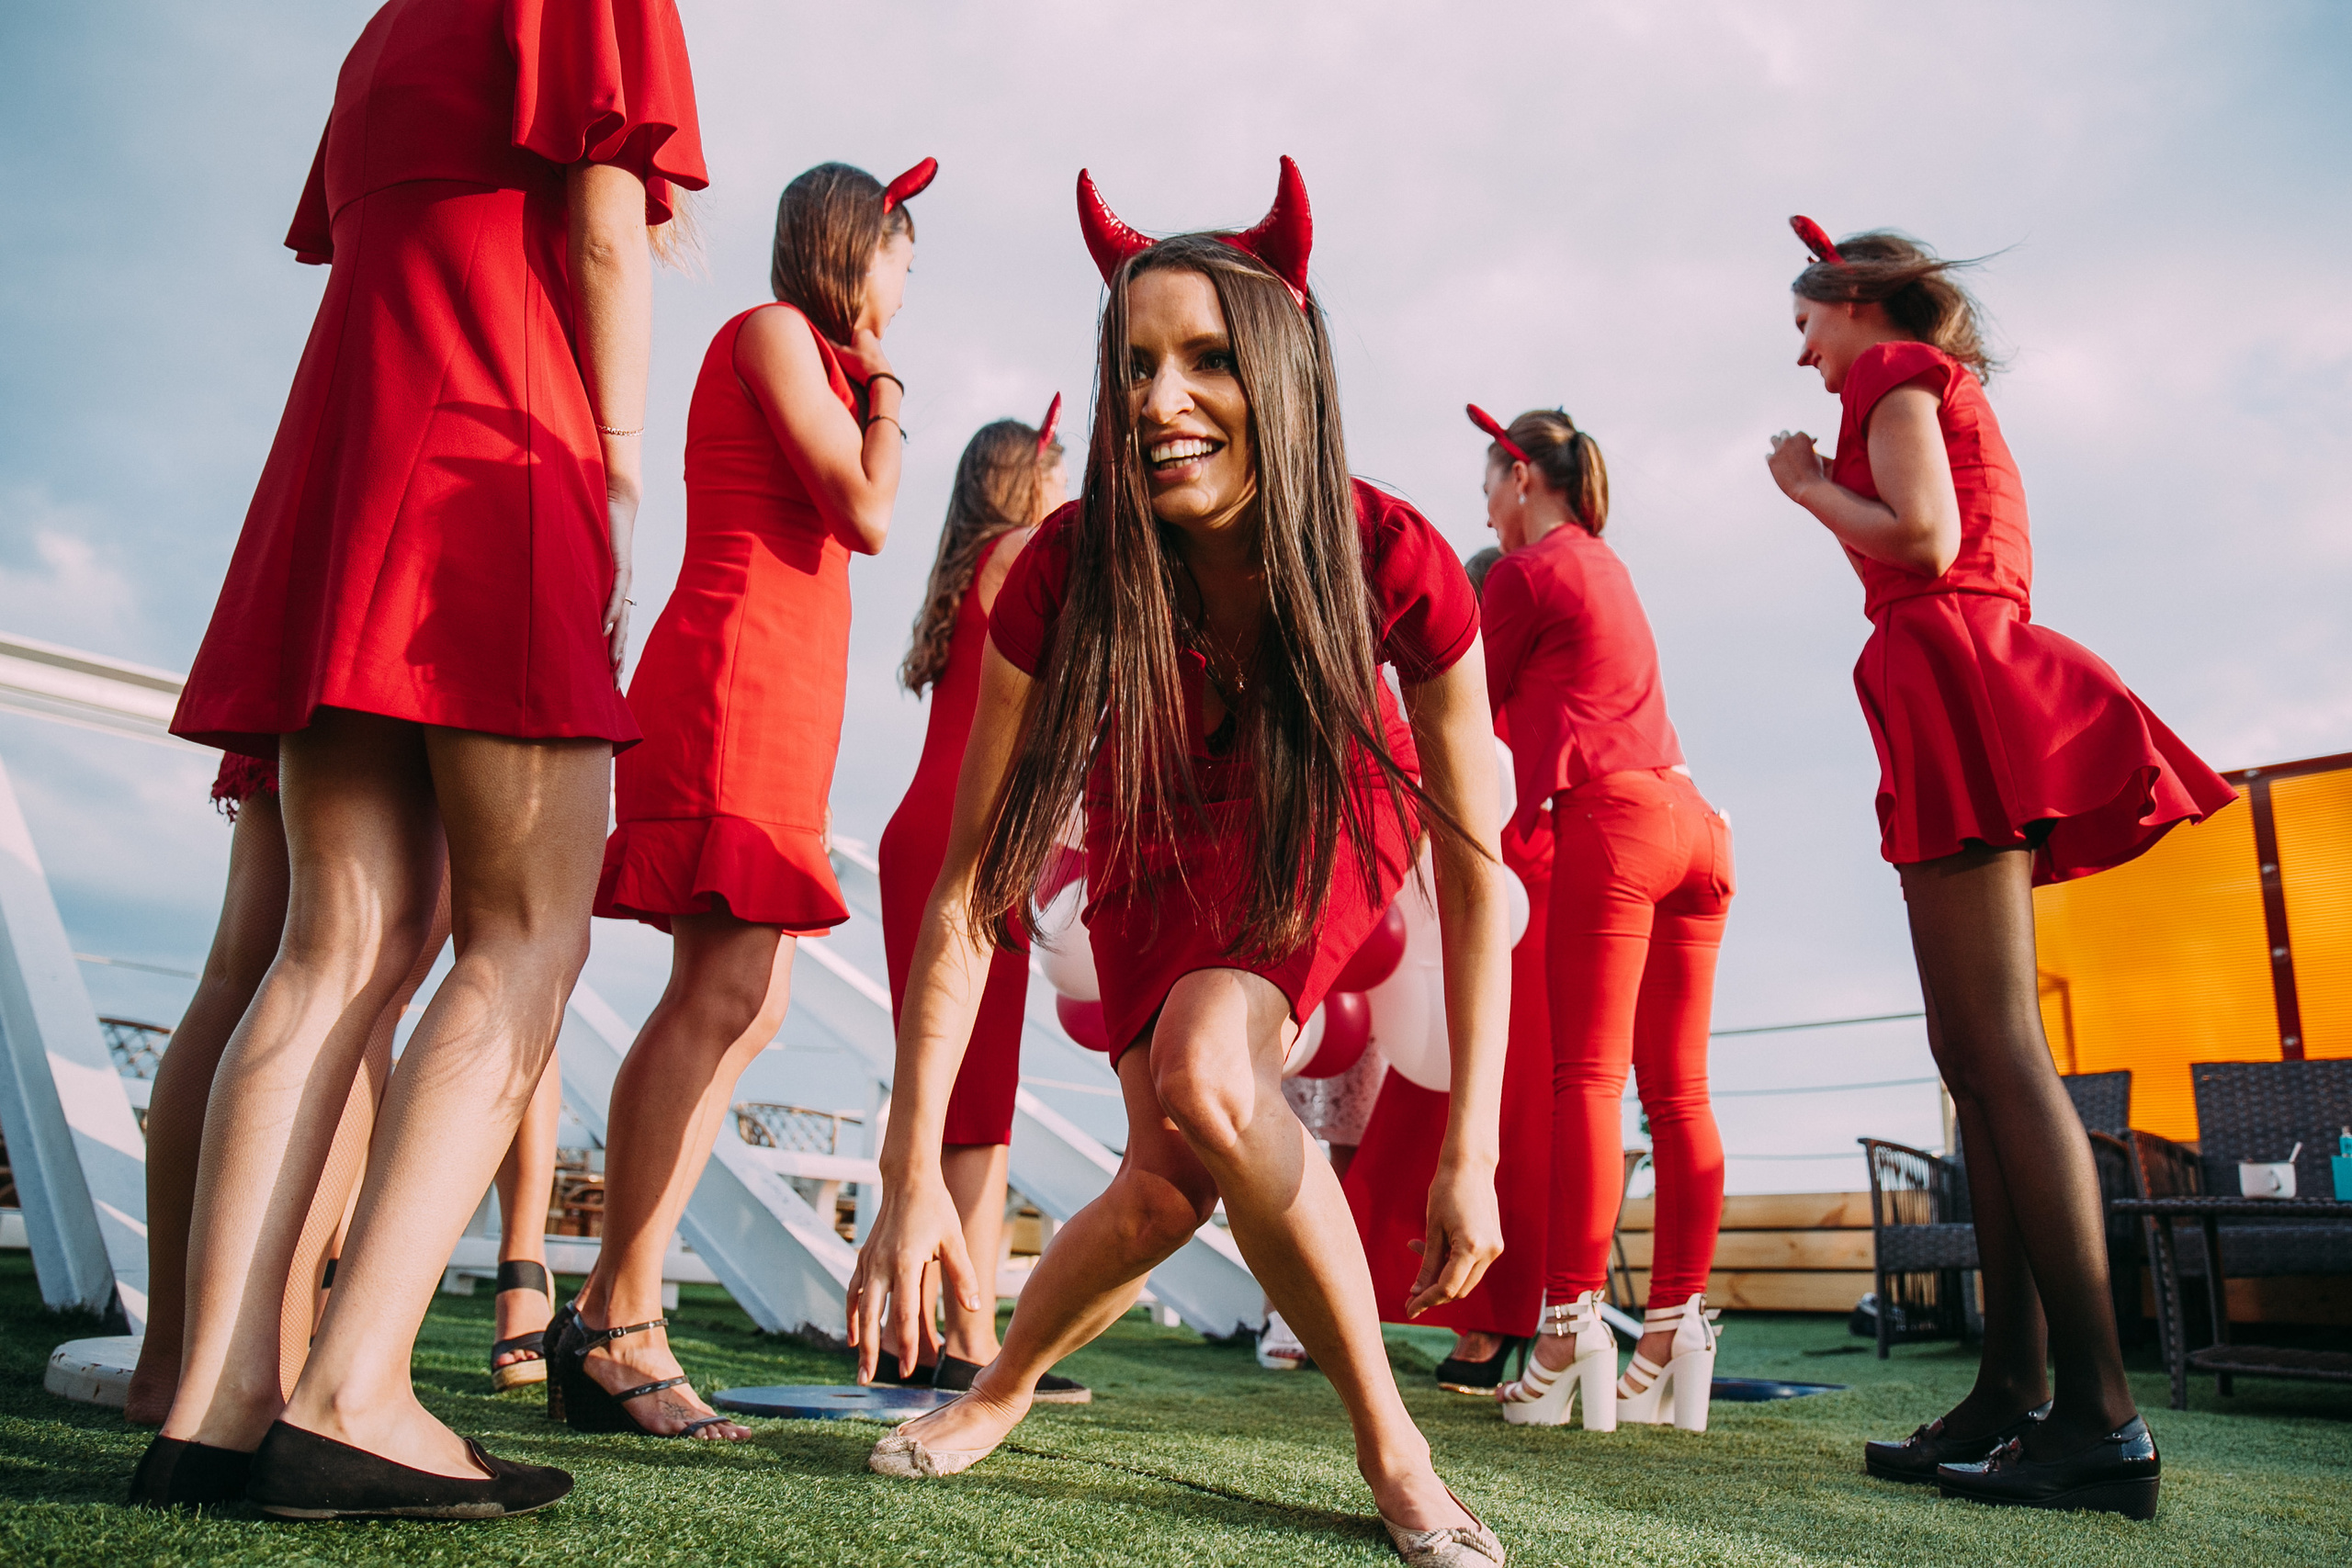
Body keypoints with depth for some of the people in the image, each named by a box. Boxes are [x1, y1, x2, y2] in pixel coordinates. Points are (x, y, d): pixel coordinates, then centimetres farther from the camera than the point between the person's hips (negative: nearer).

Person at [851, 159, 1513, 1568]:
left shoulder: (1396, 563, -33)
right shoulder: (1067, 571, -31)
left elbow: (1475, 868, -24)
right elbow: (973, 880, -28)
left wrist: (1471, 1156, -25)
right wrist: (914, 1172, -32)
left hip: (1328, 828, -1)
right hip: (1161, 846, 1)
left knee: (1203, 1060, -28)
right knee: (1170, 1177, -9)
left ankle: (1388, 1434, -9)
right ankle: (1003, 1387, 22)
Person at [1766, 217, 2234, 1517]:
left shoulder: (1895, 371, 3)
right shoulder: (1947, 394, 30)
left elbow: (1924, 542, -12)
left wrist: (1808, 485, 3)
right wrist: (1826, 498, 30)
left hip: (1953, 682, -10)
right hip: (1979, 711, 10)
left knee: (1997, 1045, -16)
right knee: (1975, 1048, 3)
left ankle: (2103, 1418, -18)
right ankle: (2015, 1392, 2)